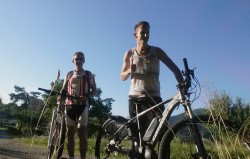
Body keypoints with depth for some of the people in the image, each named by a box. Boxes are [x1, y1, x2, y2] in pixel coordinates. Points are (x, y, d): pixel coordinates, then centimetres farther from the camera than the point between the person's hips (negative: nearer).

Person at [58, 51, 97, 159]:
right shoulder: (69, 74, 17)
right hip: (70, 105, 3)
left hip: (82, 105, -3)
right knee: (70, 132, 4)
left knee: (82, 132, -7)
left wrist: (86, 97, -15)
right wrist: (60, 100, -5)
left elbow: (94, 90, 5)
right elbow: (64, 90, 14)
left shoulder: (88, 75, 8)